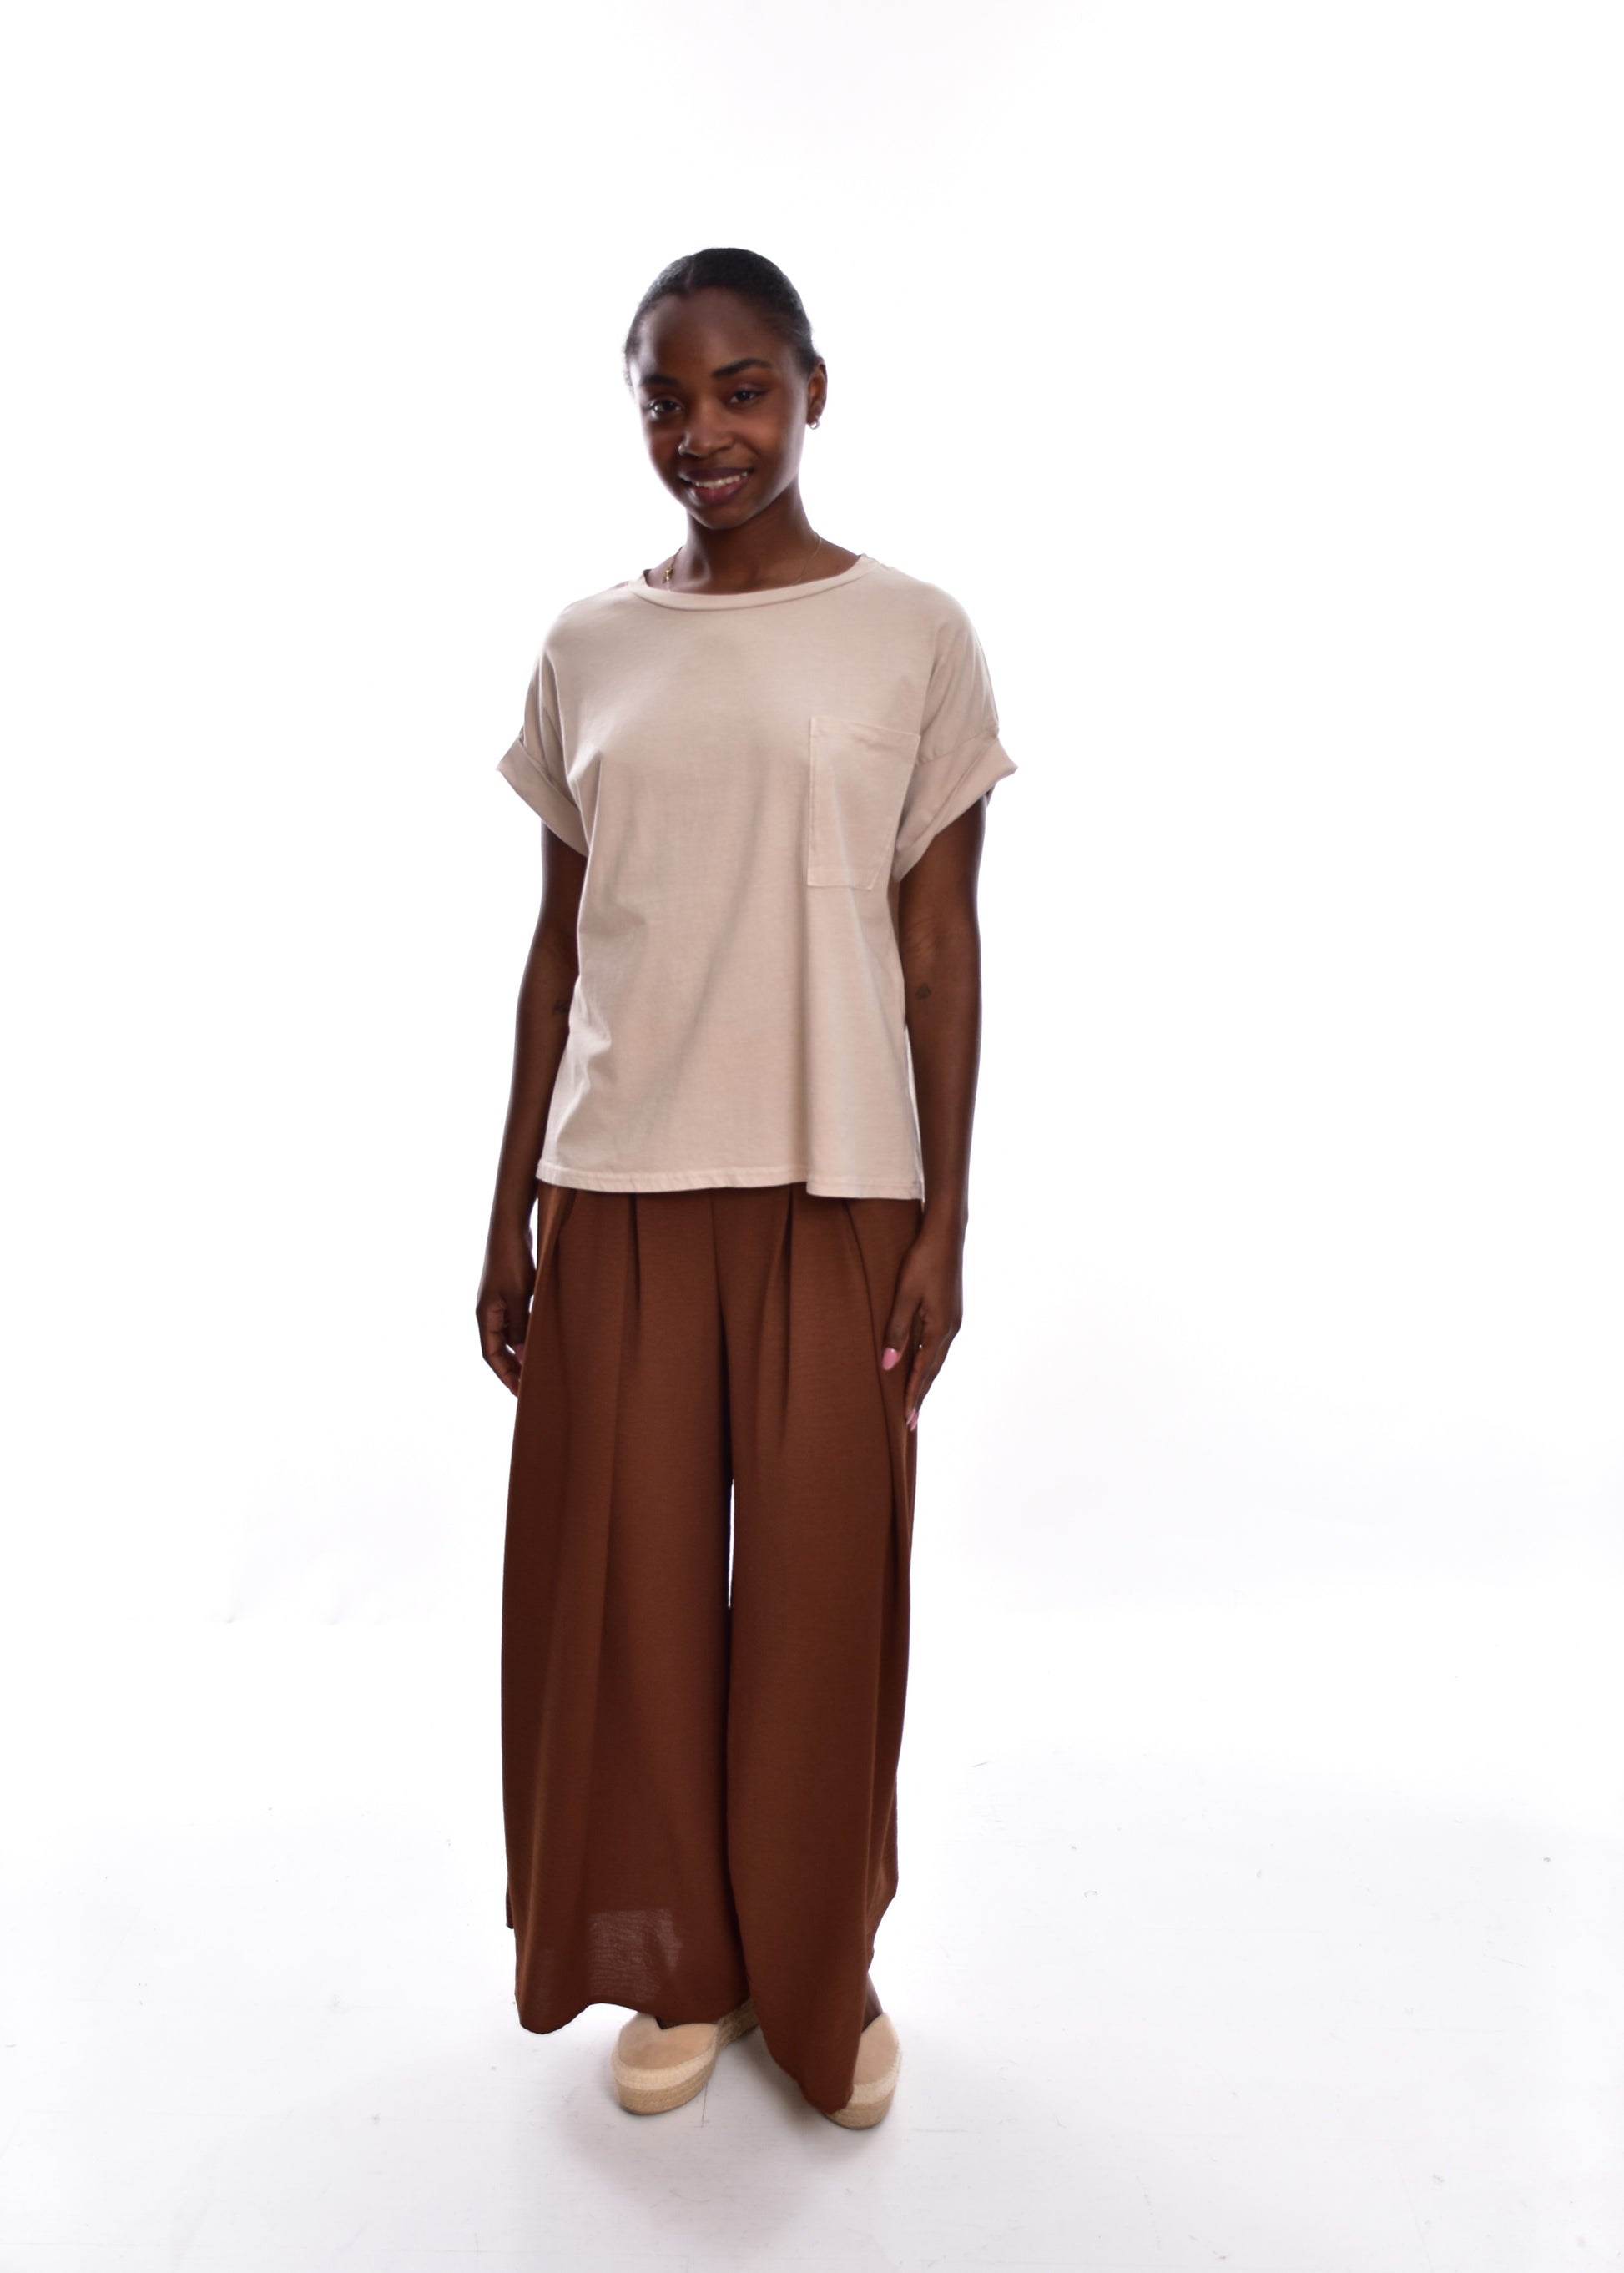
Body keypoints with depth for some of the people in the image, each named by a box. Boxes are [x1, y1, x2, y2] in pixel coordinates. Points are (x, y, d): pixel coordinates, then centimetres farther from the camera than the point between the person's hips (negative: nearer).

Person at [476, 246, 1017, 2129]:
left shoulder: (915, 637, 1)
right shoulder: (585, 650, 8)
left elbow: (943, 948, 0)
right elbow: (558, 946, 8)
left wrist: (943, 1223, -4)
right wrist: (508, 1213, 7)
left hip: (838, 1187, -2)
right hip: (618, 1186, 3)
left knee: (821, 1590, 7)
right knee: (626, 1587, 9)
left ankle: (824, 1966, 32)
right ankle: (680, 1965, 33)